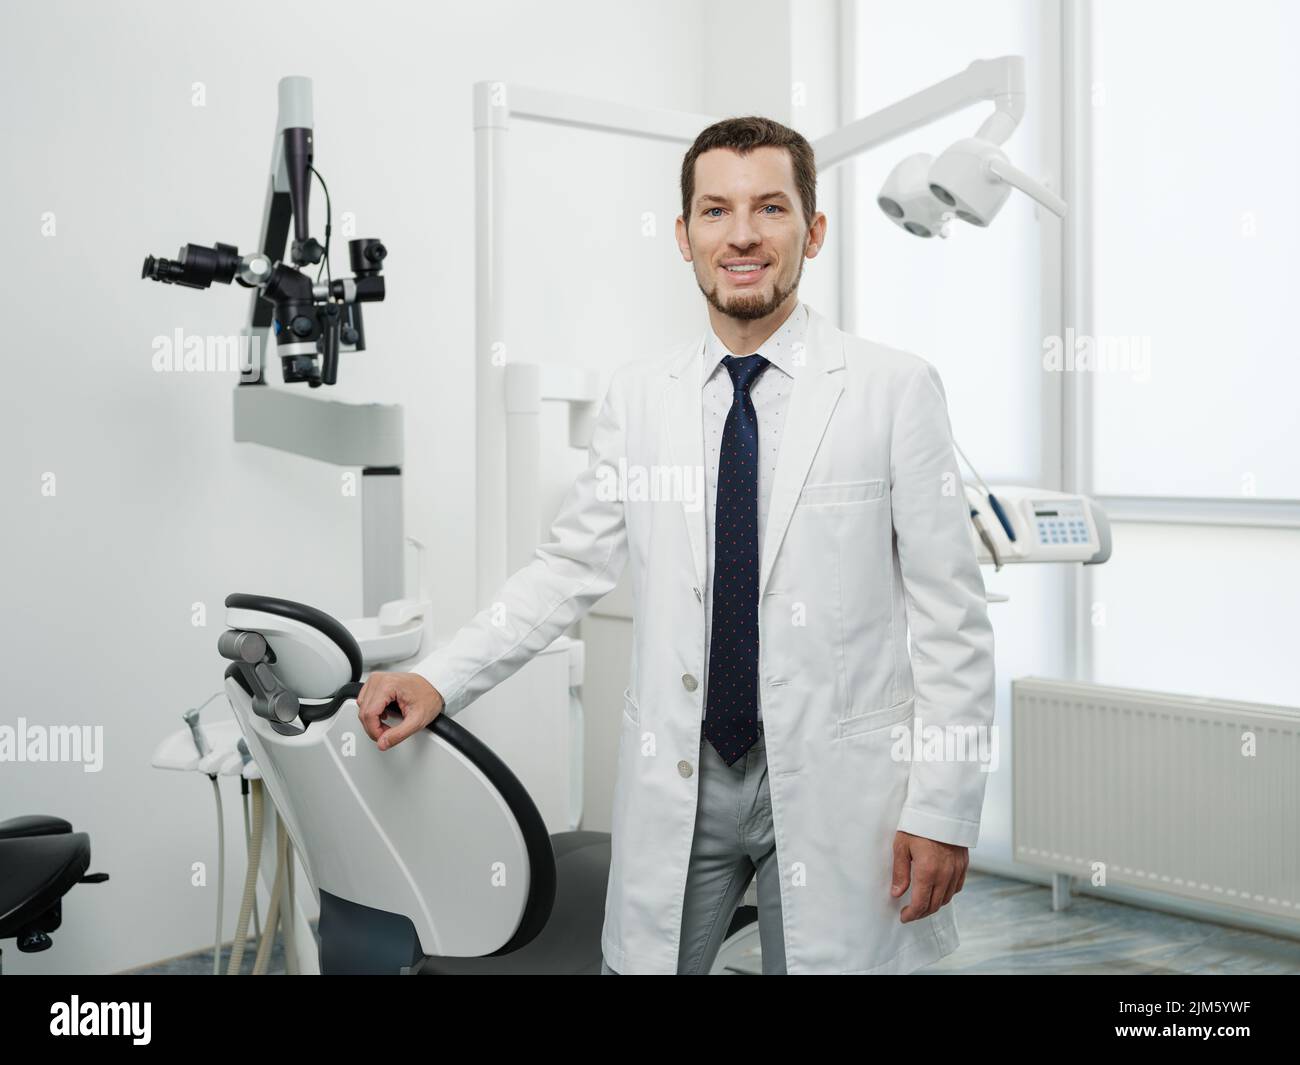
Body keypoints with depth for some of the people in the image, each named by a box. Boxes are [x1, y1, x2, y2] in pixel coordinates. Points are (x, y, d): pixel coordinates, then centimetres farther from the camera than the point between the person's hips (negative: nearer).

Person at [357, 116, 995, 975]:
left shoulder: (896, 388, -5)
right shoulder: (638, 397, 4)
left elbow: (951, 614, -5)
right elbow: (572, 568, 9)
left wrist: (944, 810, -8)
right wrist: (442, 679, -2)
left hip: (836, 785, -2)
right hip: (677, 784, 3)